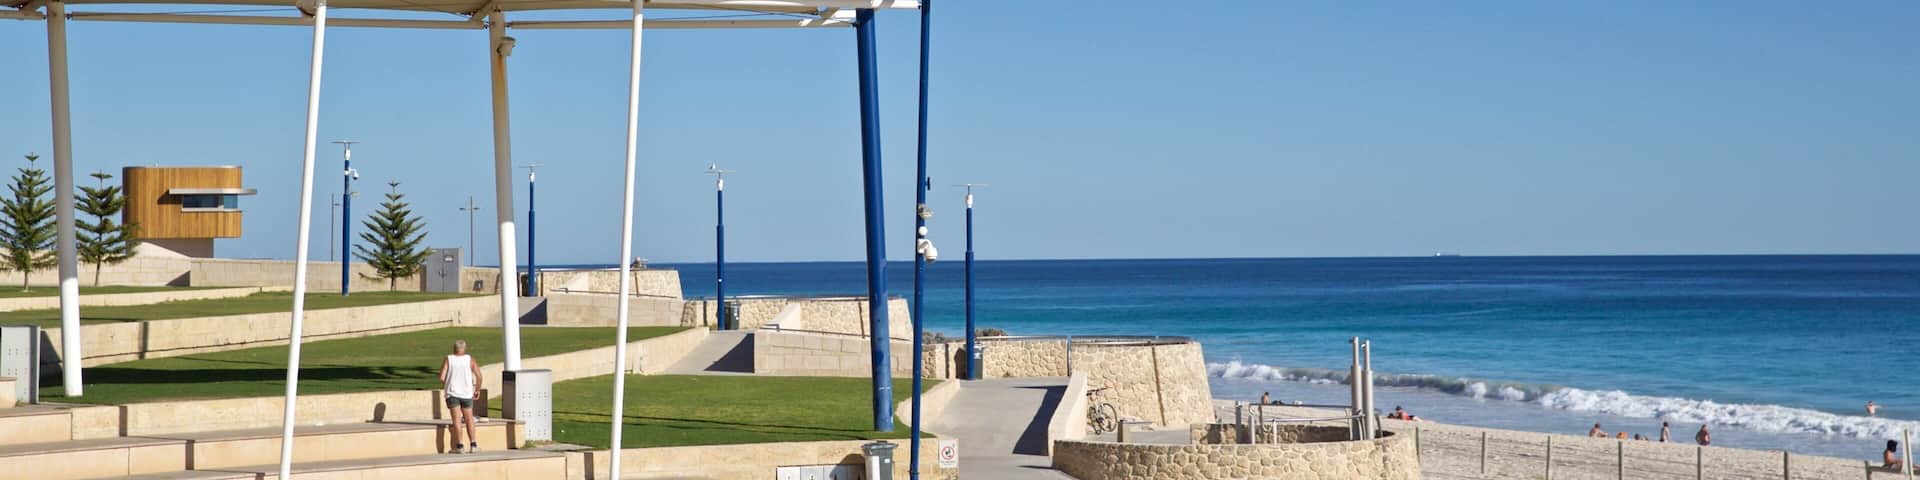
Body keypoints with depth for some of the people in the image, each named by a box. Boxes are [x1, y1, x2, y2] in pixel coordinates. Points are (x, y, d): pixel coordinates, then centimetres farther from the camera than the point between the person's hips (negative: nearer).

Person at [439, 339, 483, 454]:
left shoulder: (448, 360, -1)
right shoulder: (470, 360, 0)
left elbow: (442, 377, -8)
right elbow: (479, 376, -6)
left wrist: (444, 386, 12)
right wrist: (477, 389, 9)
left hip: (452, 393, -1)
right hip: (467, 393, 1)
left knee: (457, 420, -3)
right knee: (469, 420, 11)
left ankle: (459, 446, -10)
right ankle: (473, 444, 7)